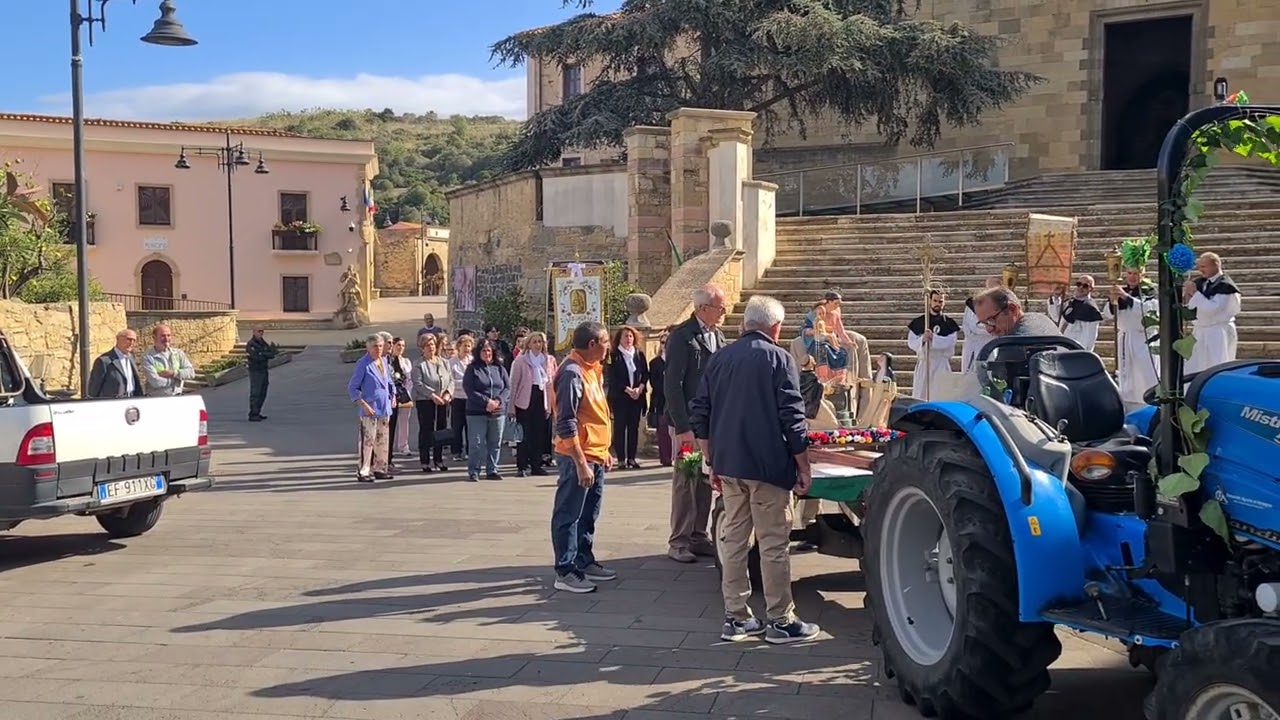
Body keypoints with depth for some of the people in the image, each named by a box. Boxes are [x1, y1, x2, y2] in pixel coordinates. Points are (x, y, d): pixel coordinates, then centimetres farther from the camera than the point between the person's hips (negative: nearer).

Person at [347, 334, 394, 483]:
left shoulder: (384, 361, 10)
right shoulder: (363, 364, -10)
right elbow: (352, 388, -10)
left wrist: (393, 395, 10)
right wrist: (363, 404, -18)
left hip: (384, 408, 7)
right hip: (370, 409, -7)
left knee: (383, 440, 12)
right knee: (368, 440, -7)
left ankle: (379, 469, 22)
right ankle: (363, 472, -1)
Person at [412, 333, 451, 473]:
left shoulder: (444, 362, 12)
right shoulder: (419, 365, -3)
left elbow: (451, 380, 10)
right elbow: (418, 384, -12)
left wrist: (448, 393, -8)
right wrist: (432, 395, -19)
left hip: (443, 402, 5)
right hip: (425, 402, -5)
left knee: (442, 429, 8)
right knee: (426, 431, -1)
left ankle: (438, 460, 18)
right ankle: (425, 461, 4)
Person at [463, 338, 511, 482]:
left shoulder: (500, 369, 12)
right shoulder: (472, 369, 2)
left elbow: (508, 387, 7)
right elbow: (469, 389, -7)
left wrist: (498, 401, -11)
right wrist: (486, 402, -15)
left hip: (498, 412, 3)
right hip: (477, 412, -3)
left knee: (495, 443, 7)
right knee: (476, 443, -3)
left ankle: (492, 470, 16)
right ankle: (473, 472, 4)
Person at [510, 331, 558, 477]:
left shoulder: (548, 360, 9)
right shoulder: (520, 360, -2)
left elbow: (550, 383, 11)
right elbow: (514, 383, -3)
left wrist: (549, 405, 6)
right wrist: (512, 406, -7)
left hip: (541, 399, 4)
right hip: (525, 400, -4)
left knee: (539, 434, 6)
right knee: (524, 434, -1)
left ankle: (536, 465, 15)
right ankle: (522, 466, 6)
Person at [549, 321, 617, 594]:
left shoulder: (591, 369, 12)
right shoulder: (572, 372, -18)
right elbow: (566, 424, -21)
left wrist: (605, 452, 20)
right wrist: (581, 463, -23)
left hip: (595, 456, 10)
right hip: (578, 458, -10)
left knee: (588, 514, 17)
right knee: (569, 515, -2)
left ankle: (585, 562, 27)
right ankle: (565, 572, 3)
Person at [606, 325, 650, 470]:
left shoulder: (639, 354, 9)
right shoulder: (614, 356, -3)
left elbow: (645, 373, 7)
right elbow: (612, 378, -9)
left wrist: (639, 388, -9)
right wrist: (627, 390, -16)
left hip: (637, 397, 4)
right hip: (619, 397, -4)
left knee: (634, 427, 4)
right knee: (620, 427, -1)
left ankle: (631, 458, 8)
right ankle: (621, 459, 2)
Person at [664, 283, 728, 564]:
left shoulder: (717, 336, 13)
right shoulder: (681, 337, -12)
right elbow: (672, 385, -15)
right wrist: (682, 427, -18)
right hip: (688, 423, -7)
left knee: (705, 481, 11)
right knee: (685, 481, -1)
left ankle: (698, 537, 20)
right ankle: (679, 542, 7)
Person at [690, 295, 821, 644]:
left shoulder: (719, 359, 9)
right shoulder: (779, 359, -7)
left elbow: (699, 413, 10)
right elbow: (792, 418, -11)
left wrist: (712, 462, 17)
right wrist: (803, 467, -4)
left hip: (728, 463, 6)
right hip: (768, 465, -5)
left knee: (733, 538, 10)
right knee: (773, 542, 1)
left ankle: (735, 617, 15)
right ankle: (780, 621, 7)